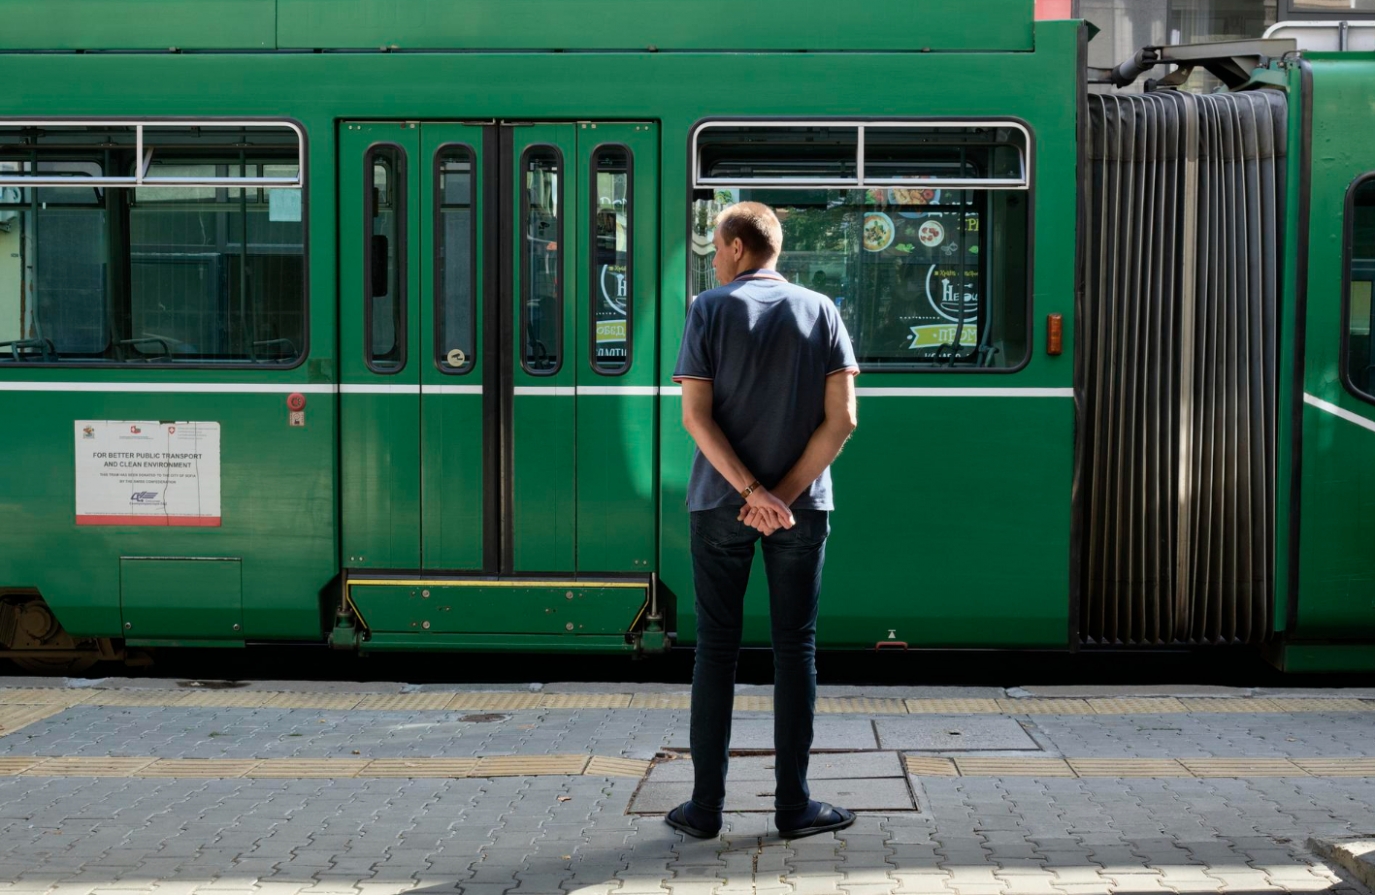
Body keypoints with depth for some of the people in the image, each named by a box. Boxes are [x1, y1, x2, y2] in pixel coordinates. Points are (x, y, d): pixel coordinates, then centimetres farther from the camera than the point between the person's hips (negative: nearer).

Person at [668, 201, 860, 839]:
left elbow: (695, 415, -10)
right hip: (801, 507, 1)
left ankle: (706, 806, 8)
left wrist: (752, 491, -13)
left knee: (716, 649, 5)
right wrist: (785, 495, -9)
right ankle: (793, 805, 9)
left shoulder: (710, 310, -1)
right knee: (795, 649, 6)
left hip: (720, 503, -1)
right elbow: (841, 418, -6)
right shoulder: (819, 310, 4)